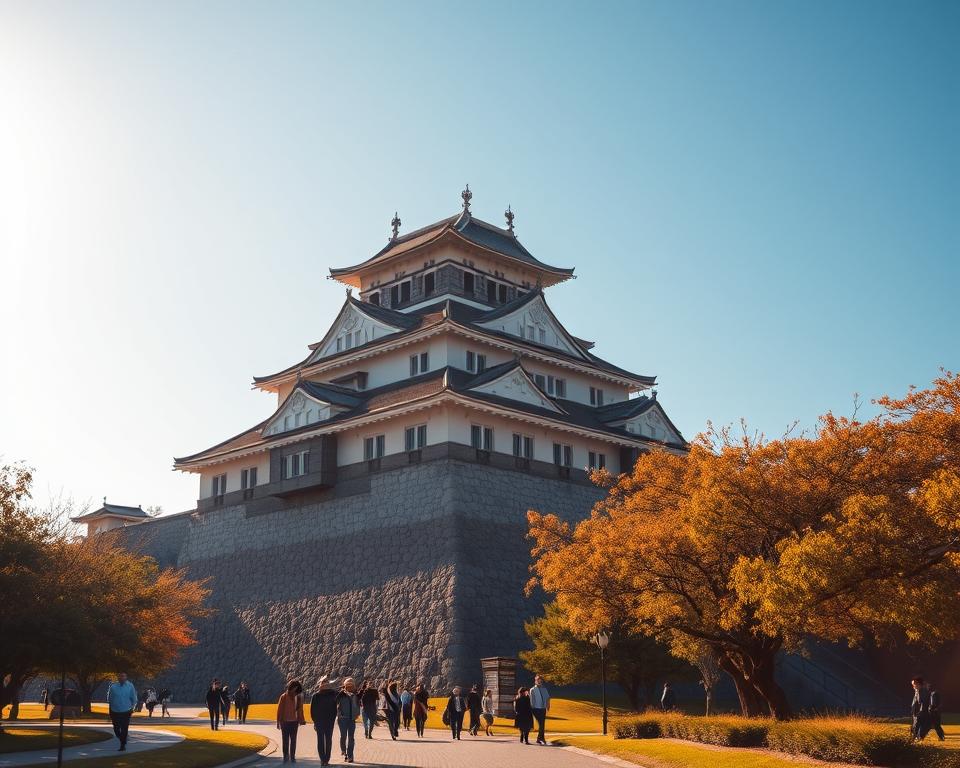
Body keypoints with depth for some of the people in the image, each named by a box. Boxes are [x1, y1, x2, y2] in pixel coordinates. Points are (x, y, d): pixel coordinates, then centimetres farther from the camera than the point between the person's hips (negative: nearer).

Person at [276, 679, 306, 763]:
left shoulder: (298, 697, 1)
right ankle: (286, 756, 12)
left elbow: (300, 710, 6)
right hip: (285, 722, -2)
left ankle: (292, 757, 15)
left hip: (294, 722, 2)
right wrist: (279, 722, -5)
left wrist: (301, 720, 2)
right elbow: (279, 710, -4)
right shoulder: (284, 697, -7)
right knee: (285, 741, 5)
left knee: (293, 741, 8)